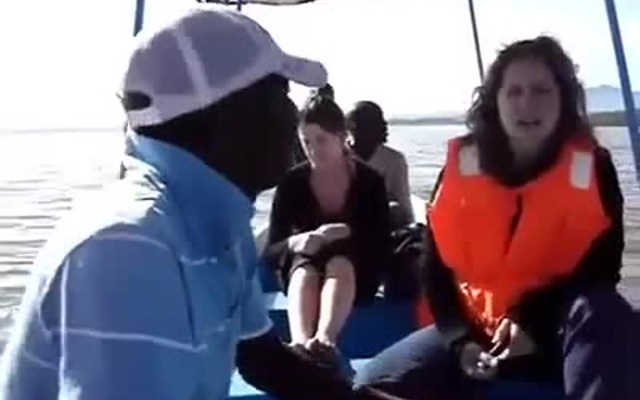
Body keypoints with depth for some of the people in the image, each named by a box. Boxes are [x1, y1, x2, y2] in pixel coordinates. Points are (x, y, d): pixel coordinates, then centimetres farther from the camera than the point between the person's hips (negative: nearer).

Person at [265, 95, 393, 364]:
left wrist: (349, 238, -28)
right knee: (305, 271, -34)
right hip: (302, 274, 1)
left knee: (339, 264, -35)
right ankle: (301, 344, -62)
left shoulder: (370, 181, -9)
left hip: (355, 276, -1)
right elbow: (272, 251, -10)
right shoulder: (291, 183, -7)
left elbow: (382, 250, -9)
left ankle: (324, 340, -60)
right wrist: (295, 243, -33)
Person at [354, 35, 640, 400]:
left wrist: (530, 321, -23)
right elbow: (437, 270, 0)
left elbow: (601, 268, -8)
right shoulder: (461, 167, -4)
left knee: (599, 315, -37)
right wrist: (461, 340, -15)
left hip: (559, 329, -1)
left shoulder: (591, 168, -7)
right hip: (478, 328, 2)